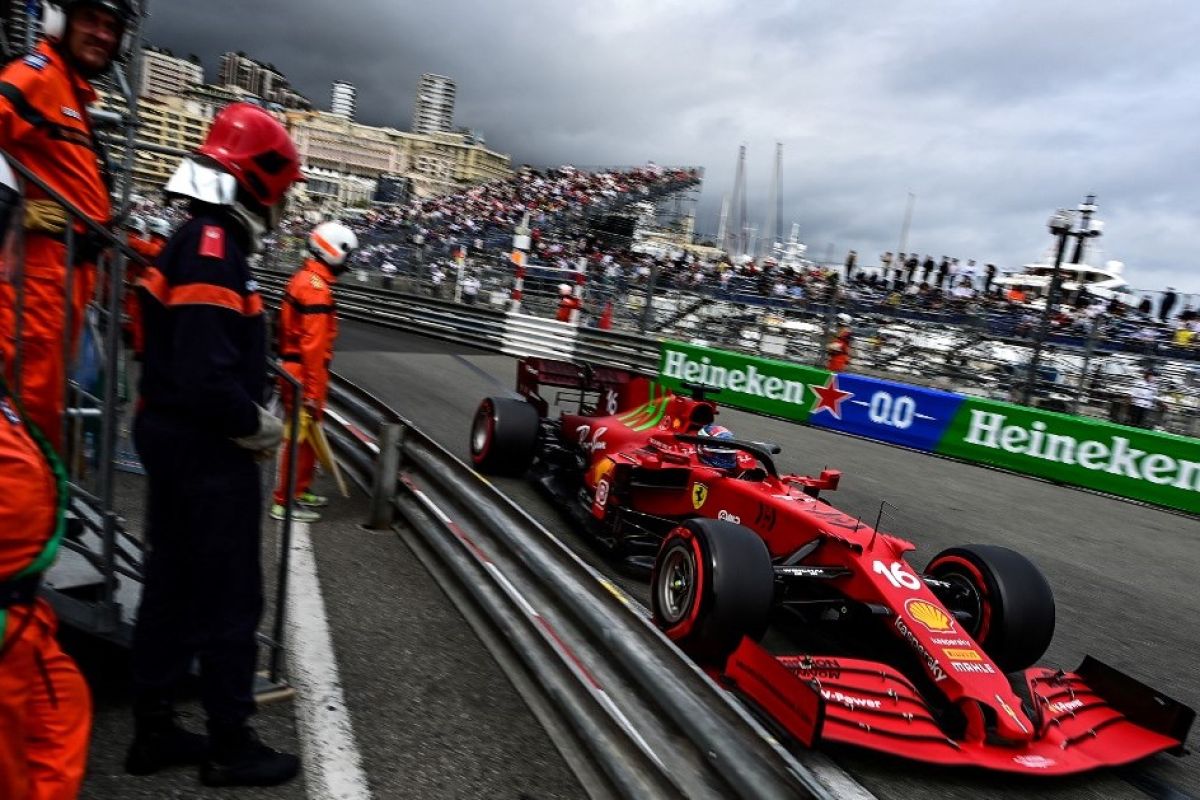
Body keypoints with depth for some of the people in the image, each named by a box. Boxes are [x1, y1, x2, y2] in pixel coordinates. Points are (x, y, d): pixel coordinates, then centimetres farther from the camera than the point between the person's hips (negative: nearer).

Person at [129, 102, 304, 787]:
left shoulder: (197, 241, 12)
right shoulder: (213, 247, -19)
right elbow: (205, 372, -28)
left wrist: (248, 413, 8)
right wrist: (259, 426, -13)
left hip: (179, 437, 10)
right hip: (209, 449, -10)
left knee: (174, 583, 17)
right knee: (230, 596, 2)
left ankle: (155, 730, 30)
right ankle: (231, 745, 17)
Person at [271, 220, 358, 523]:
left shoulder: (303, 278, 11)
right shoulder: (316, 287, -20)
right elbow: (313, 345, -24)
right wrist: (313, 392, -23)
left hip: (292, 368, 10)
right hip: (305, 373, -10)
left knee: (306, 434, 20)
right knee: (302, 437, -1)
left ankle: (300, 491, 33)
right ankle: (284, 502, 8)